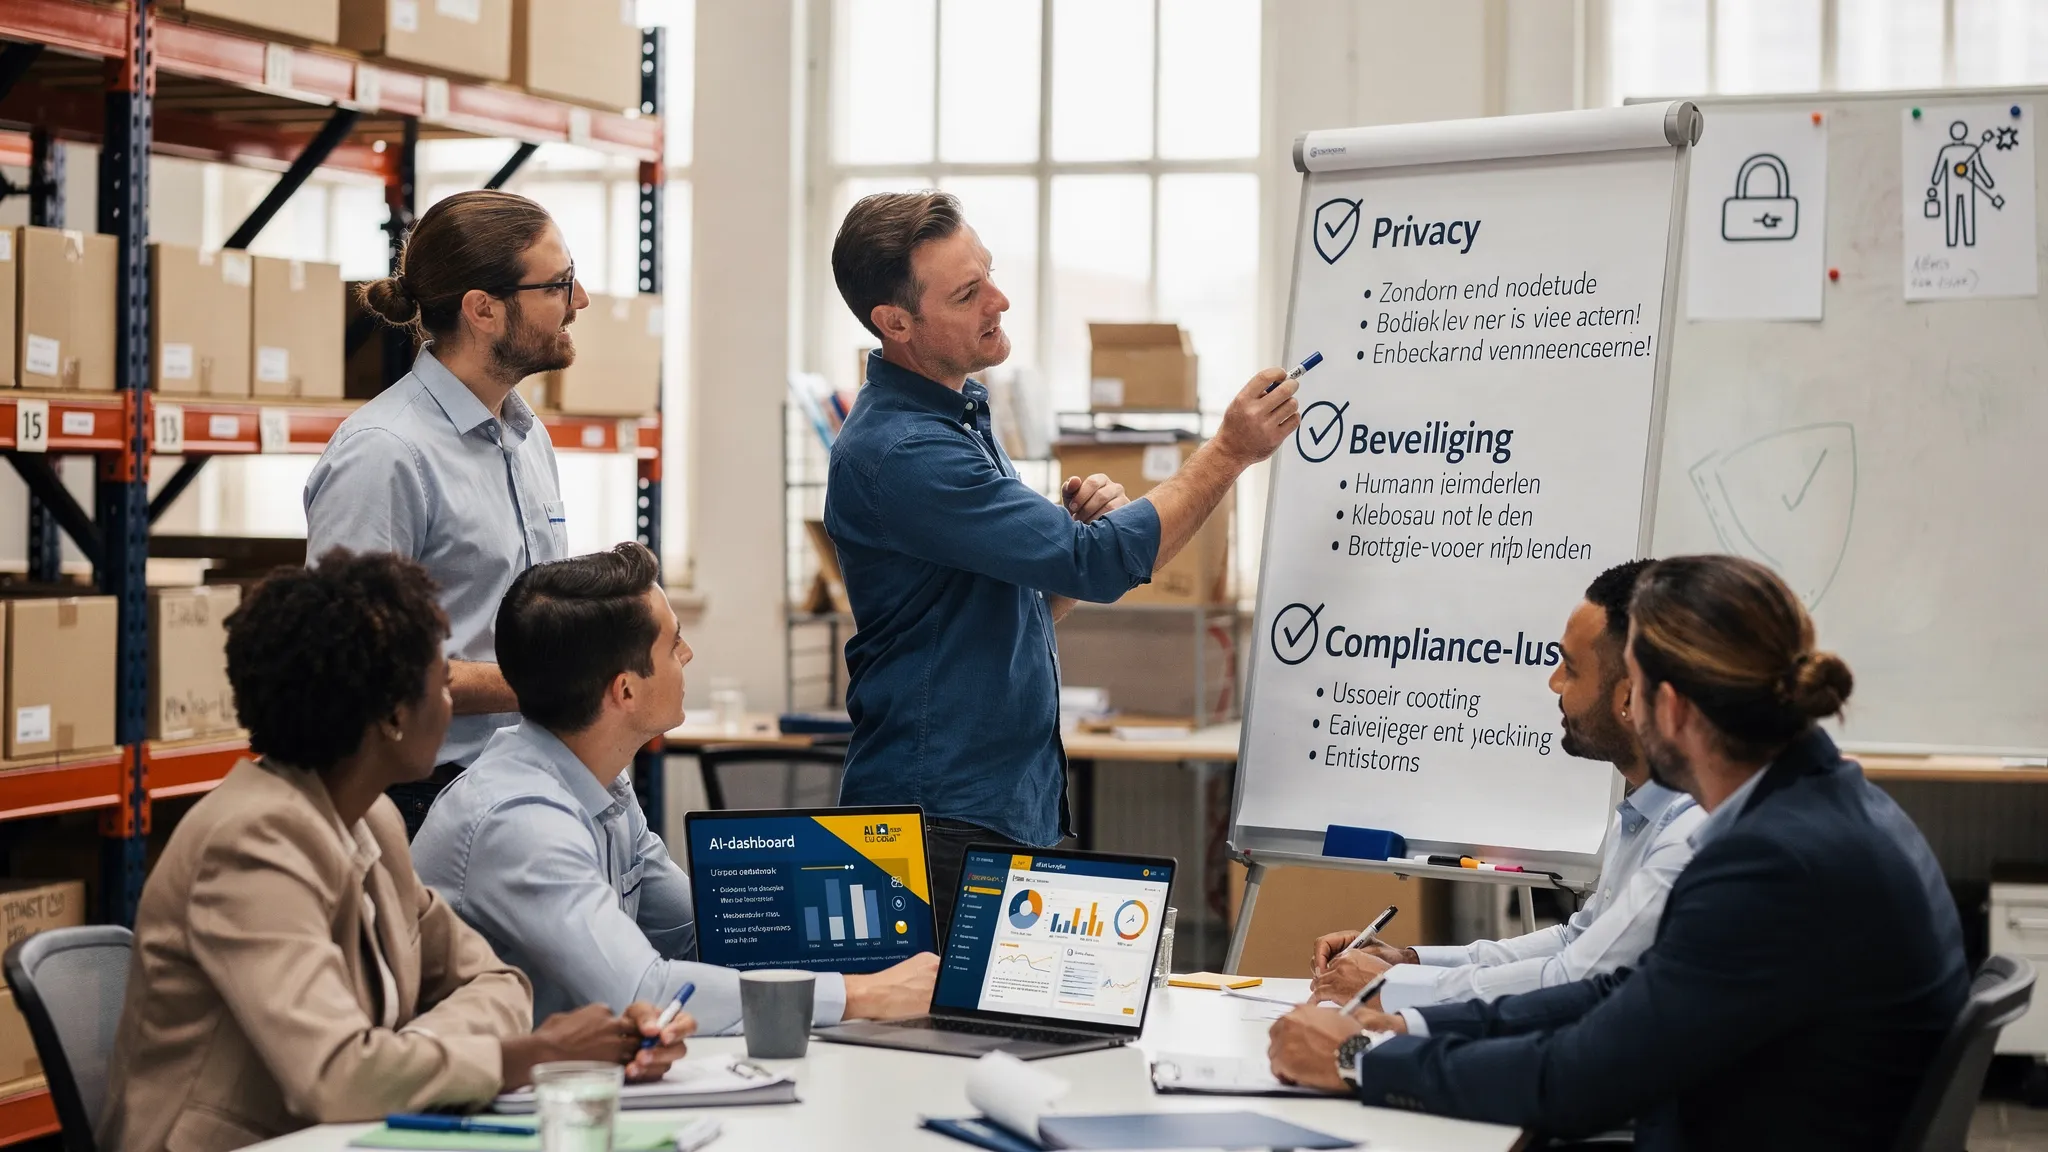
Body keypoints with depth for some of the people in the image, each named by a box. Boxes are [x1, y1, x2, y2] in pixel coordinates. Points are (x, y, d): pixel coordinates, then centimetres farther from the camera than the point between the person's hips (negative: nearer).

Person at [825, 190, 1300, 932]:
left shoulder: (958, 410, 12)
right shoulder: (899, 452, -20)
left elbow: (1032, 599, 20)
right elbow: (1096, 565, -22)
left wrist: (1082, 527, -1)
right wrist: (1228, 452, -18)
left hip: (1017, 806, 9)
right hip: (943, 819, -9)